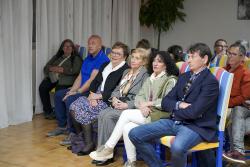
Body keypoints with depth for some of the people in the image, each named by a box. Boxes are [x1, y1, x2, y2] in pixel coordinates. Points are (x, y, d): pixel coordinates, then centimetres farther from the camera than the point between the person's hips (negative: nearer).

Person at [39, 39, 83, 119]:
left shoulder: (76, 58, 16)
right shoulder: (57, 57, 30)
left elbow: (76, 70, -5)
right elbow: (46, 67, 21)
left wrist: (62, 69, -13)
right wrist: (52, 68, -4)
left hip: (65, 78, -5)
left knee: (59, 90, -35)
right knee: (42, 87, -24)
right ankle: (48, 111, -14)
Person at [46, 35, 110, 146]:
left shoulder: (103, 60, -16)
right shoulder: (87, 59, 16)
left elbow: (92, 81, -22)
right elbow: (80, 77, 15)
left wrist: (77, 92, -21)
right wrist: (71, 91, 0)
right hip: (83, 90, 11)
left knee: (70, 99, -31)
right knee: (58, 95, 11)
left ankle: (74, 133, -21)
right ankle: (62, 127, 16)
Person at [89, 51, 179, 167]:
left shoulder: (171, 80, 0)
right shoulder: (150, 79, 24)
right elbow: (139, 96, 14)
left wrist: (148, 103, -9)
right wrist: (142, 105, -9)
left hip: (160, 114, -6)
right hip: (146, 112, 6)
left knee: (126, 114, -22)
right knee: (127, 127, -24)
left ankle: (109, 148, -14)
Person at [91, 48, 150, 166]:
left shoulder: (146, 75, -5)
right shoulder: (126, 72, 23)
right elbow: (118, 88, 21)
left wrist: (127, 105, -19)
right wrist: (114, 98, 0)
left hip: (133, 107, -7)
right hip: (119, 104, 7)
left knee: (108, 115, -27)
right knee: (102, 114, -21)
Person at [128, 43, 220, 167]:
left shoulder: (211, 82, -10)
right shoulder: (183, 77, 15)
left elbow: (194, 112, -19)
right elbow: (165, 102, 10)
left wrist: (173, 109, -2)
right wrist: (180, 105, -11)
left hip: (196, 126, -7)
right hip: (174, 122, 8)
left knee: (177, 147, -39)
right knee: (134, 134, -3)